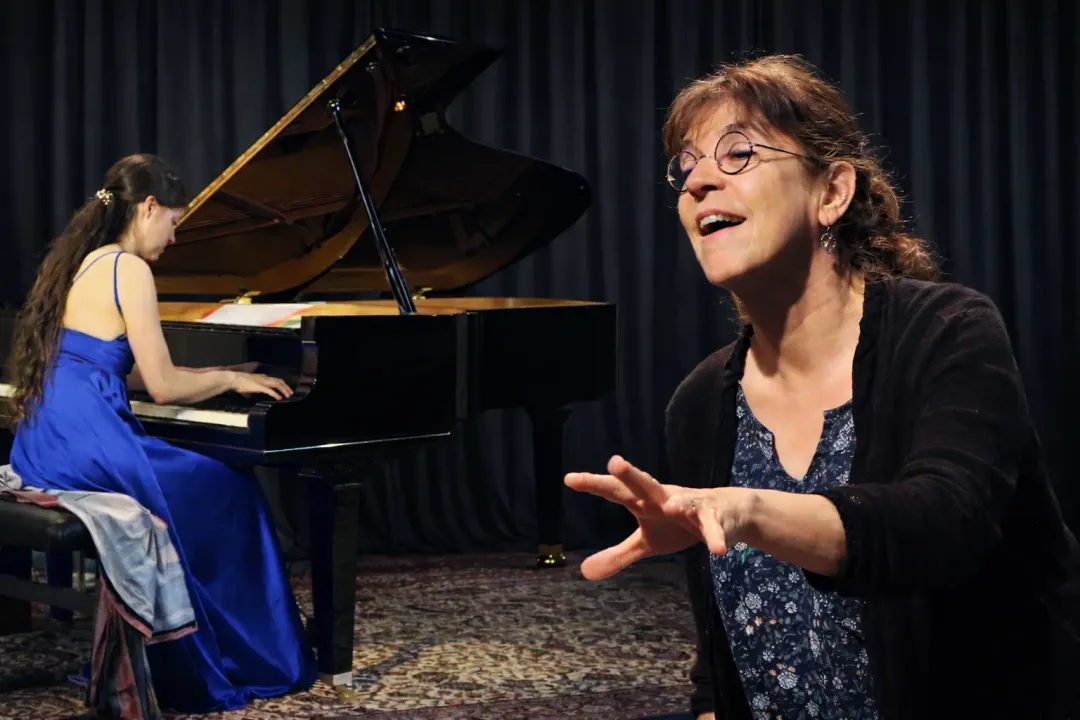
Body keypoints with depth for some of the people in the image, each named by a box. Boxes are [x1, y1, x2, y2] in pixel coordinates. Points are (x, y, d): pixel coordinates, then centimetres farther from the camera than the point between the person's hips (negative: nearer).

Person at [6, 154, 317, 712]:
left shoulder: (78, 261, 17)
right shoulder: (129, 269, -11)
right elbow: (163, 387, -11)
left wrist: (215, 376, 26)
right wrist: (230, 379, 6)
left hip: (41, 449, 9)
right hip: (87, 448, -9)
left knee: (197, 483, 24)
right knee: (228, 495, 9)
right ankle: (240, 662, 21)